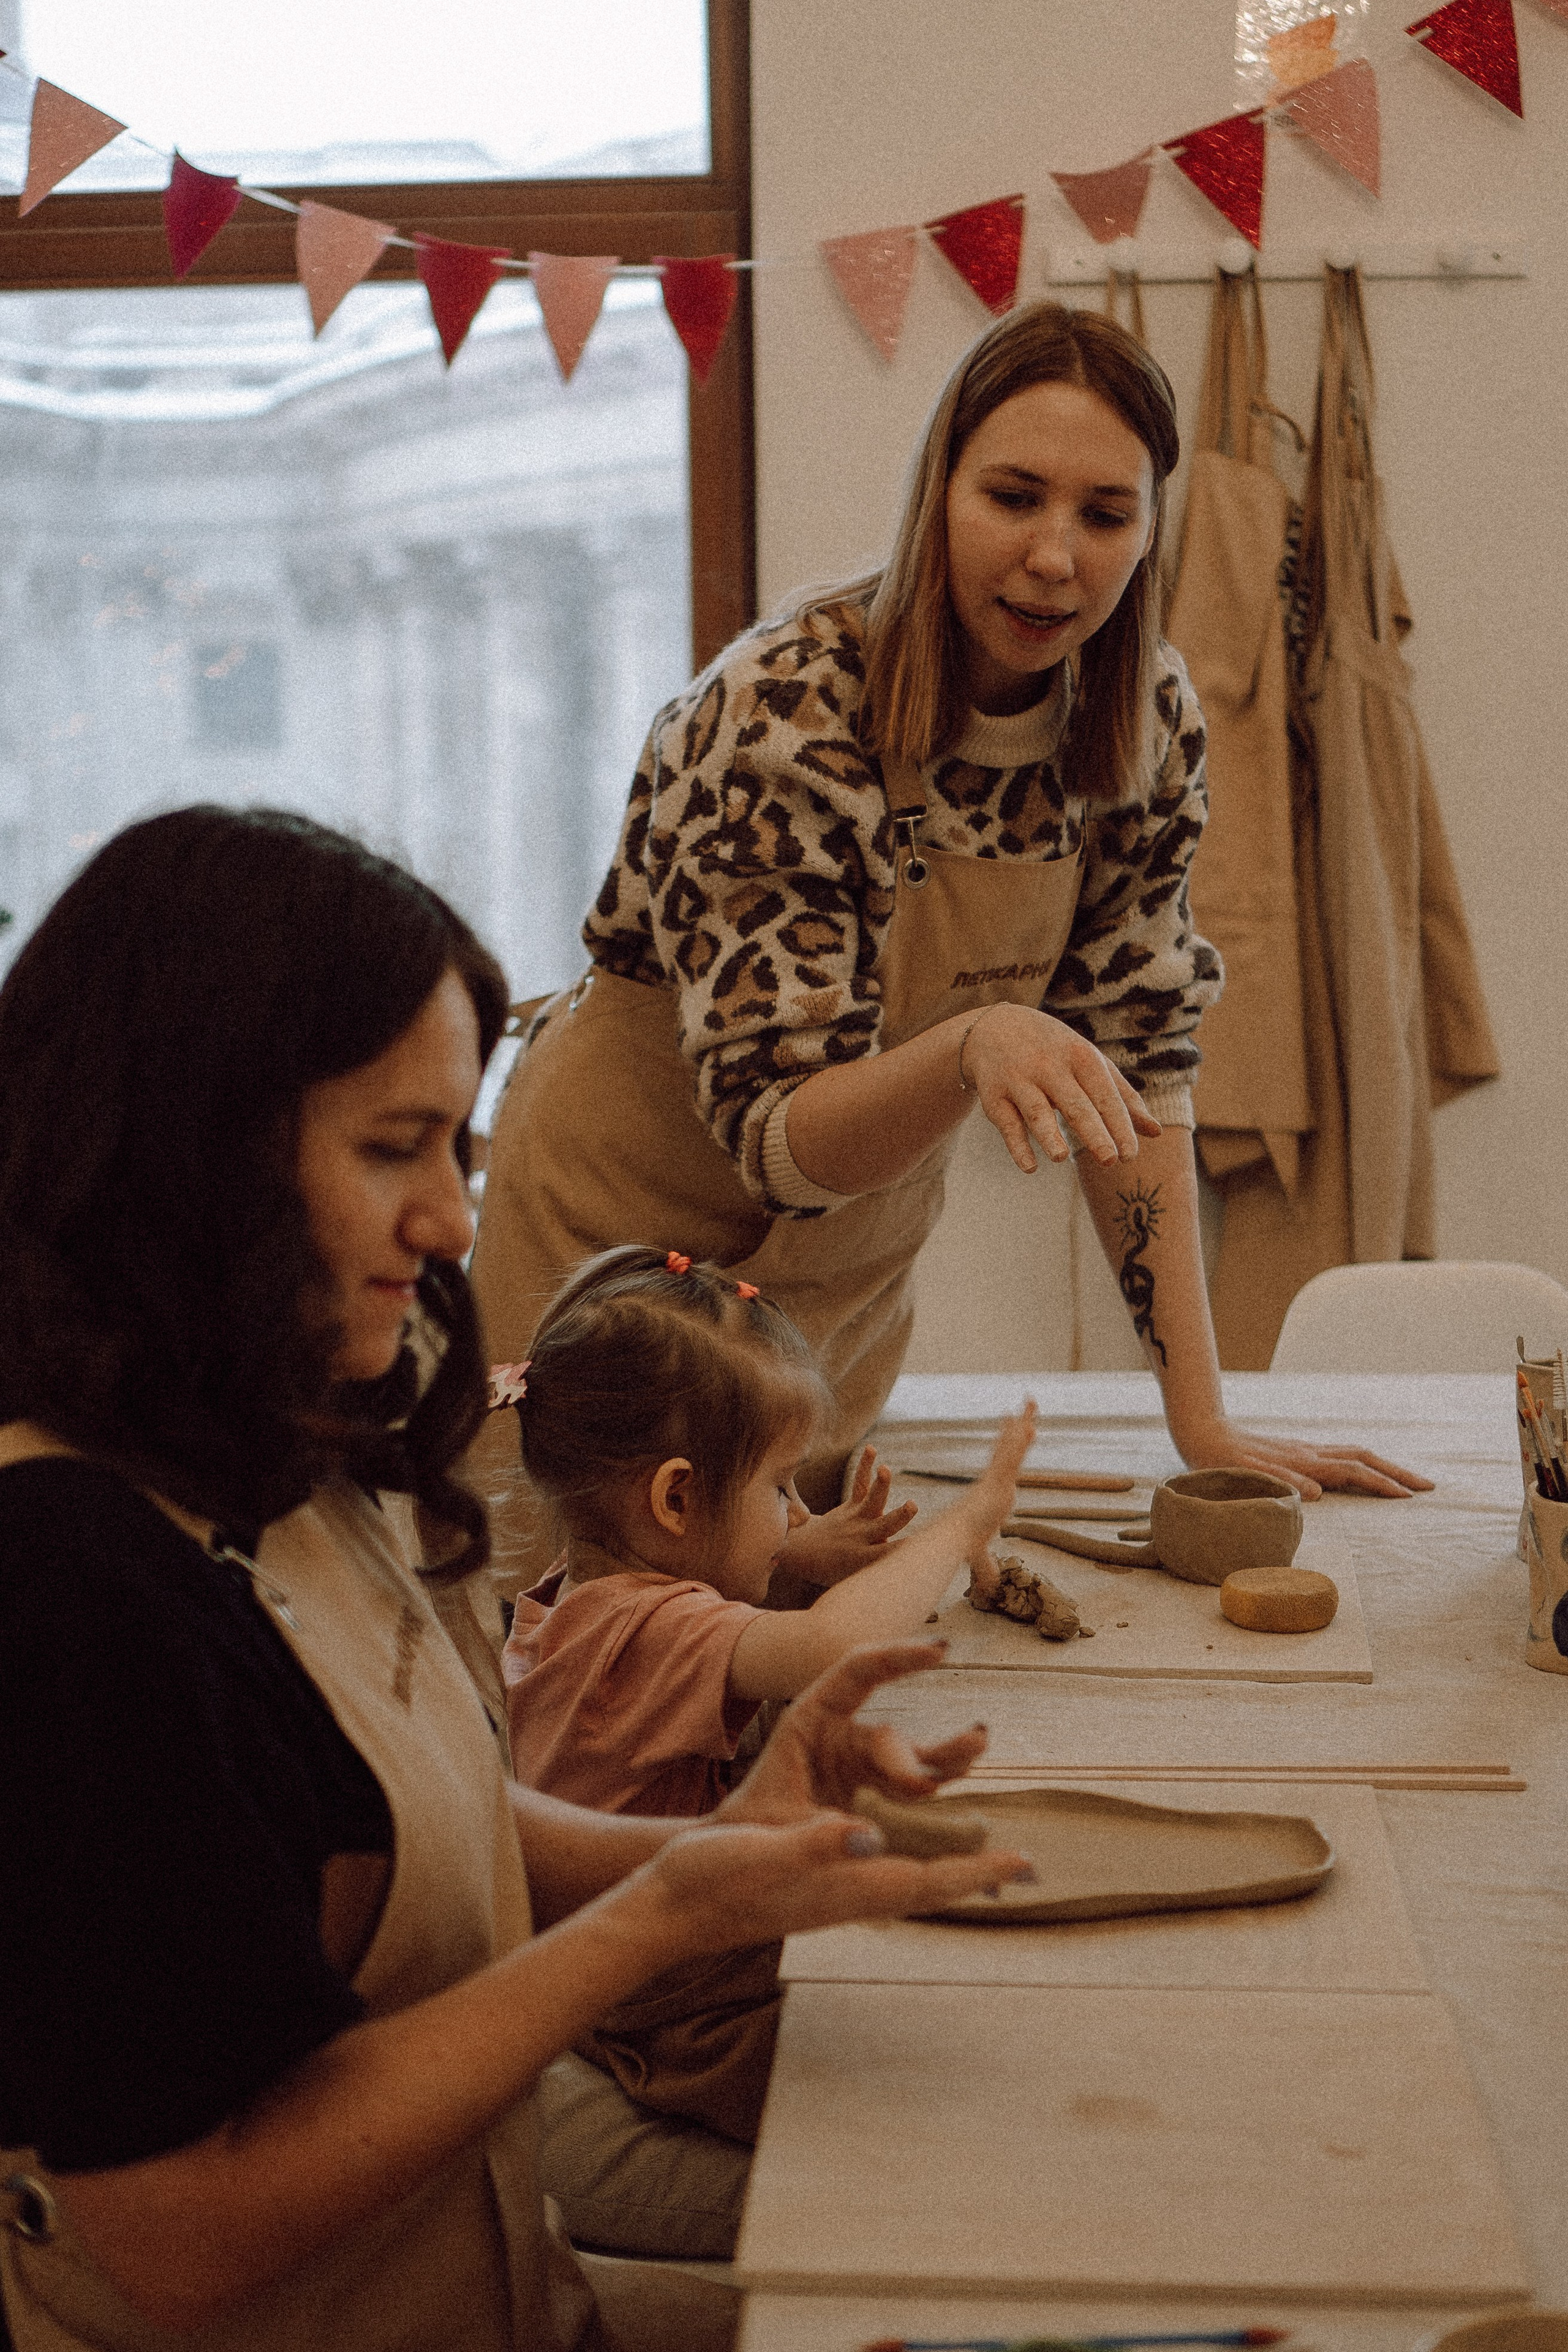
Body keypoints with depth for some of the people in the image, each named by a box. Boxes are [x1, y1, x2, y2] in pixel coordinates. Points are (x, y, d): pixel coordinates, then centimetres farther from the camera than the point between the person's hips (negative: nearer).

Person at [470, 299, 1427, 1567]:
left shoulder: (1147, 721, -12)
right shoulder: (784, 718, -28)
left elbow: (1137, 1060, -7)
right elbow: (773, 1134, -29)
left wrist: (1201, 1415, -13)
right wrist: (972, 1046, -49)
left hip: (859, 1265, 5)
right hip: (633, 1232, -5)